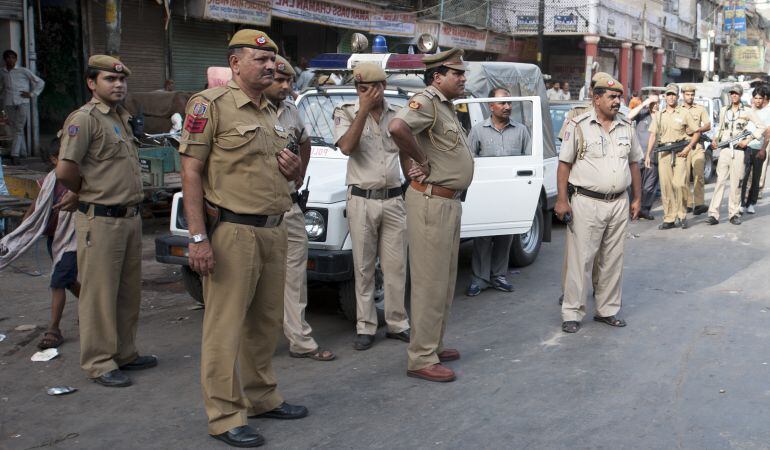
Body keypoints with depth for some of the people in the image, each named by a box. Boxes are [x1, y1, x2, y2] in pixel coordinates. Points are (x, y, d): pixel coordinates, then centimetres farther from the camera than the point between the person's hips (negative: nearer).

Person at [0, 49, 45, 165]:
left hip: (22, 103, -4)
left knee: (19, 129, -10)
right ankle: (23, 152, 14)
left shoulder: (23, 71, 4)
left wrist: (32, 94, 1)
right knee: (14, 129, 5)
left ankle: (15, 155, -15)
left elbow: (40, 82, 8)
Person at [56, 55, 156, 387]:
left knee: (129, 292, 16)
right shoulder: (85, 118, -12)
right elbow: (65, 170, -20)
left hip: (130, 217, 9)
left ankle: (125, 353, 28)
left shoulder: (122, 117, 15)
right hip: (101, 220, -9)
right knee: (100, 294, 0)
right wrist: (90, 192, -4)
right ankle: (99, 363, 8)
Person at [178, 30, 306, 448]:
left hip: (273, 231, 8)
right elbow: (191, 172, -12)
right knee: (225, 327, -3)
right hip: (233, 232, -8)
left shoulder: (271, 112, 17)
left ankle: (262, 397, 30)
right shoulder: (210, 104, -8)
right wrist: (198, 238, -19)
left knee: (266, 322, 16)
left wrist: (292, 168, 3)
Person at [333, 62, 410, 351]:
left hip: (394, 199, 2)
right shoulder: (346, 113, 0)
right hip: (361, 200, -2)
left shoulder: (397, 115, 8)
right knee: (363, 268, 5)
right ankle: (365, 327, 12)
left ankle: (397, 324, 17)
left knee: (396, 267, 6)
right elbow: (346, 146, -17)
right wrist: (364, 110, -18)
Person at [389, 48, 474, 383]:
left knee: (445, 282, 17)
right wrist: (422, 161, -22)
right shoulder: (426, 101, -15)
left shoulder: (446, 106, 16)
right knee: (430, 283, -6)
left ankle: (434, 345, 29)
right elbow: (397, 127, -35)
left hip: (450, 202, 10)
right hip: (431, 202, -10)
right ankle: (422, 359, 1)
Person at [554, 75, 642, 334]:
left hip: (619, 204, 5)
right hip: (587, 203, -5)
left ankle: (607, 310, 22)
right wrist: (562, 199, -12)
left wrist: (637, 198, 13)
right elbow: (564, 164, -5)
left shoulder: (626, 128, 11)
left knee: (613, 260, 11)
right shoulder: (579, 126, -4)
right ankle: (572, 313, 4)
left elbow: (633, 164, 18)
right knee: (581, 259, -3)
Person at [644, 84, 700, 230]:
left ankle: (682, 215, 4)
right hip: (663, 152, 3)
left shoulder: (684, 114, 6)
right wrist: (648, 154, 4)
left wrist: (688, 147, -6)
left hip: (679, 153, -3)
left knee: (679, 184, -14)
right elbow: (653, 135, 12)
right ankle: (669, 219, 6)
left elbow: (697, 132, 8)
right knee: (666, 186, 1)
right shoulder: (658, 115, 14)